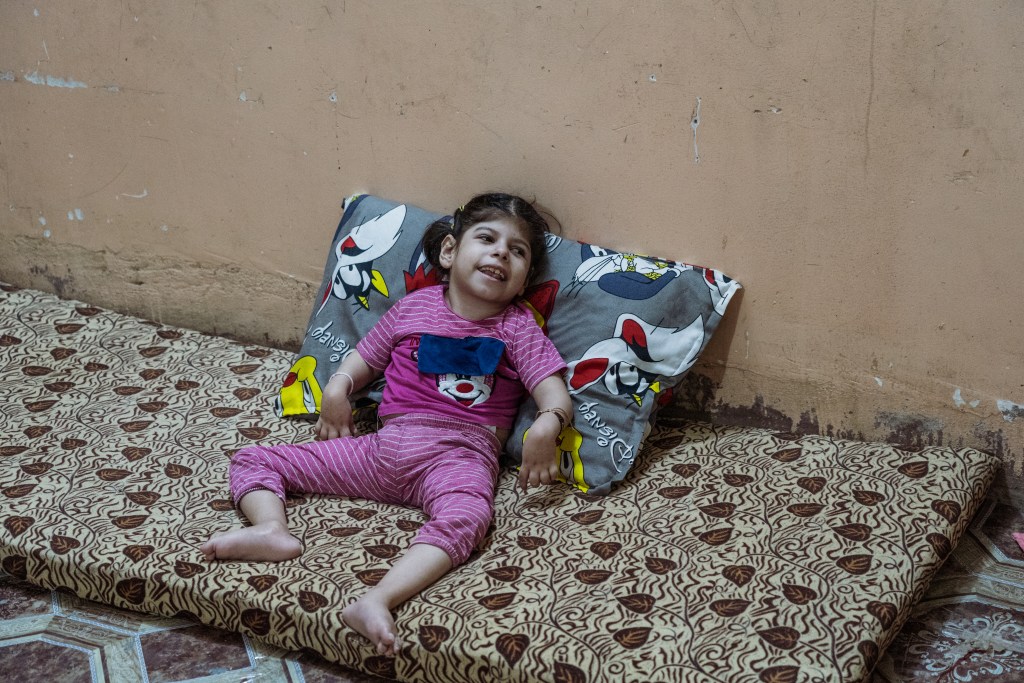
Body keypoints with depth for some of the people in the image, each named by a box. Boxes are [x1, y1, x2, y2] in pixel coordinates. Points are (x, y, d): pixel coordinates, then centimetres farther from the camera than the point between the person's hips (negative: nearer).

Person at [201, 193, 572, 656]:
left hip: (455, 455, -4)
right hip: (385, 445, 4)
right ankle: (273, 530, -29)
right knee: (252, 461, -2)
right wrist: (337, 388, 0)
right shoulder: (414, 307, 13)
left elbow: (554, 392, -3)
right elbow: (363, 359, 22)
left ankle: (375, 601, -55)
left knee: (466, 517, -42)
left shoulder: (517, 327, 5)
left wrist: (546, 426, -26)